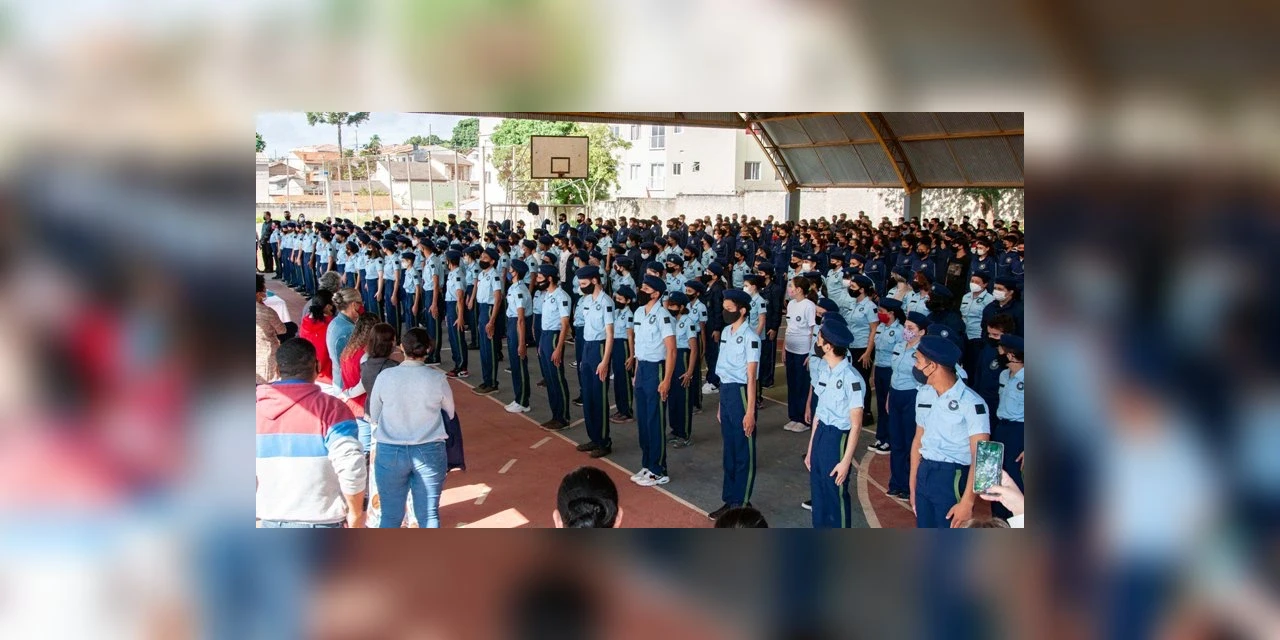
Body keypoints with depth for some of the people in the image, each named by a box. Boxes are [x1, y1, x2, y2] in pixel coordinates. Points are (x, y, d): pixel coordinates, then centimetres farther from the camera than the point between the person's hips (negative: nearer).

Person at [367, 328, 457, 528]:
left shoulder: (385, 376, -8)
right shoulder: (437, 378, -9)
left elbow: (373, 417, 4)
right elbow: (449, 414, 5)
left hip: (390, 452, 0)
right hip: (430, 452, 0)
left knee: (390, 516, 12)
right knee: (429, 515, 10)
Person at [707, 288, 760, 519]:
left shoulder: (750, 337, -15)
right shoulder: (726, 332, 10)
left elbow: (751, 377, -16)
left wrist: (750, 412, -17)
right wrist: (721, 403, 17)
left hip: (741, 393, -8)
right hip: (725, 392, 8)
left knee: (743, 452, 5)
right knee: (729, 450, 16)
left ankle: (741, 504, 16)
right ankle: (729, 500, 28)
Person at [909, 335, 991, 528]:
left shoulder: (971, 402, -17)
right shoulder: (923, 394, 6)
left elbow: (980, 457, -18)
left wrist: (967, 502, -21)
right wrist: (913, 485, 14)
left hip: (953, 479, -7)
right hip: (924, 474, 7)